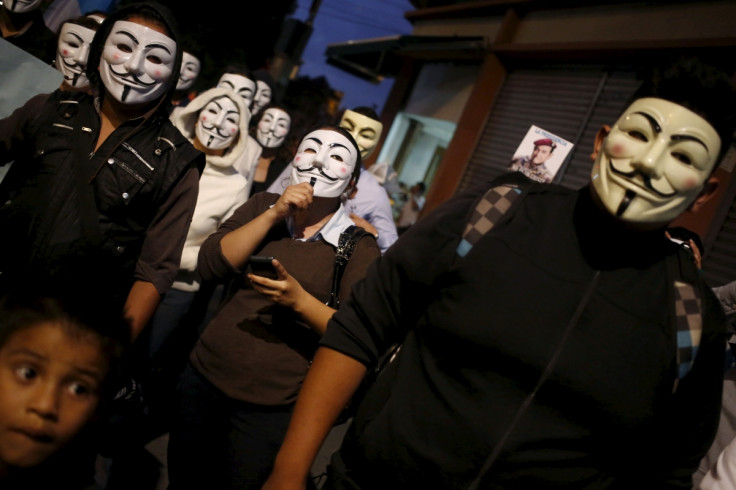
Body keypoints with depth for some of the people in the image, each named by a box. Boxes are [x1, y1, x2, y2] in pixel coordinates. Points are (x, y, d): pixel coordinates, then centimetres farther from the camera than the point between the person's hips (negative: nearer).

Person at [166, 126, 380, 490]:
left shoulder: (360, 247, -8)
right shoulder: (262, 207, 4)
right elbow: (210, 264, -8)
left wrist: (299, 300, -28)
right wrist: (274, 216, -15)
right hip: (203, 377, 4)